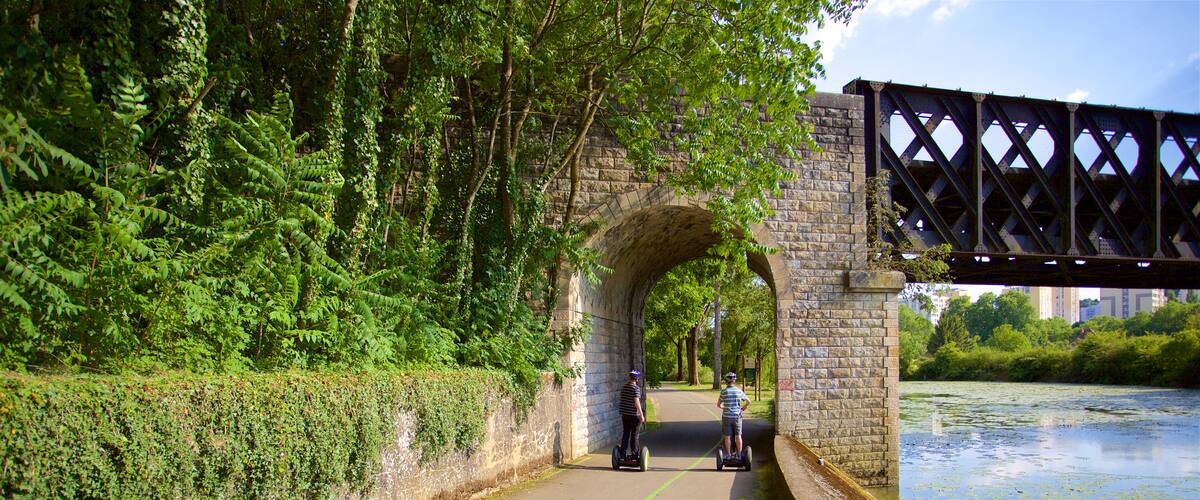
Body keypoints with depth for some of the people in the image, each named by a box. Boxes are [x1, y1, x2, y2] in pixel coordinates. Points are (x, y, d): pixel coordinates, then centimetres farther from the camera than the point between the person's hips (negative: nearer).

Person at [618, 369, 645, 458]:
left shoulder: (624, 387, 7)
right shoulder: (636, 388, -14)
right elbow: (636, 402, -20)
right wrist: (641, 415, -17)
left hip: (625, 414, 6)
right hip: (634, 415, -6)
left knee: (625, 434, 11)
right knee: (634, 435, 2)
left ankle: (623, 453, 12)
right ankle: (634, 454, 5)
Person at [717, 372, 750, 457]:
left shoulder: (724, 391, -9)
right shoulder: (739, 391, -2)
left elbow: (718, 405, 0)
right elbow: (748, 401, 6)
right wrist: (743, 407, 25)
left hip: (727, 417, -2)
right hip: (737, 416, 2)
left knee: (727, 437, 7)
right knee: (738, 436, 9)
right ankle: (739, 455, 12)